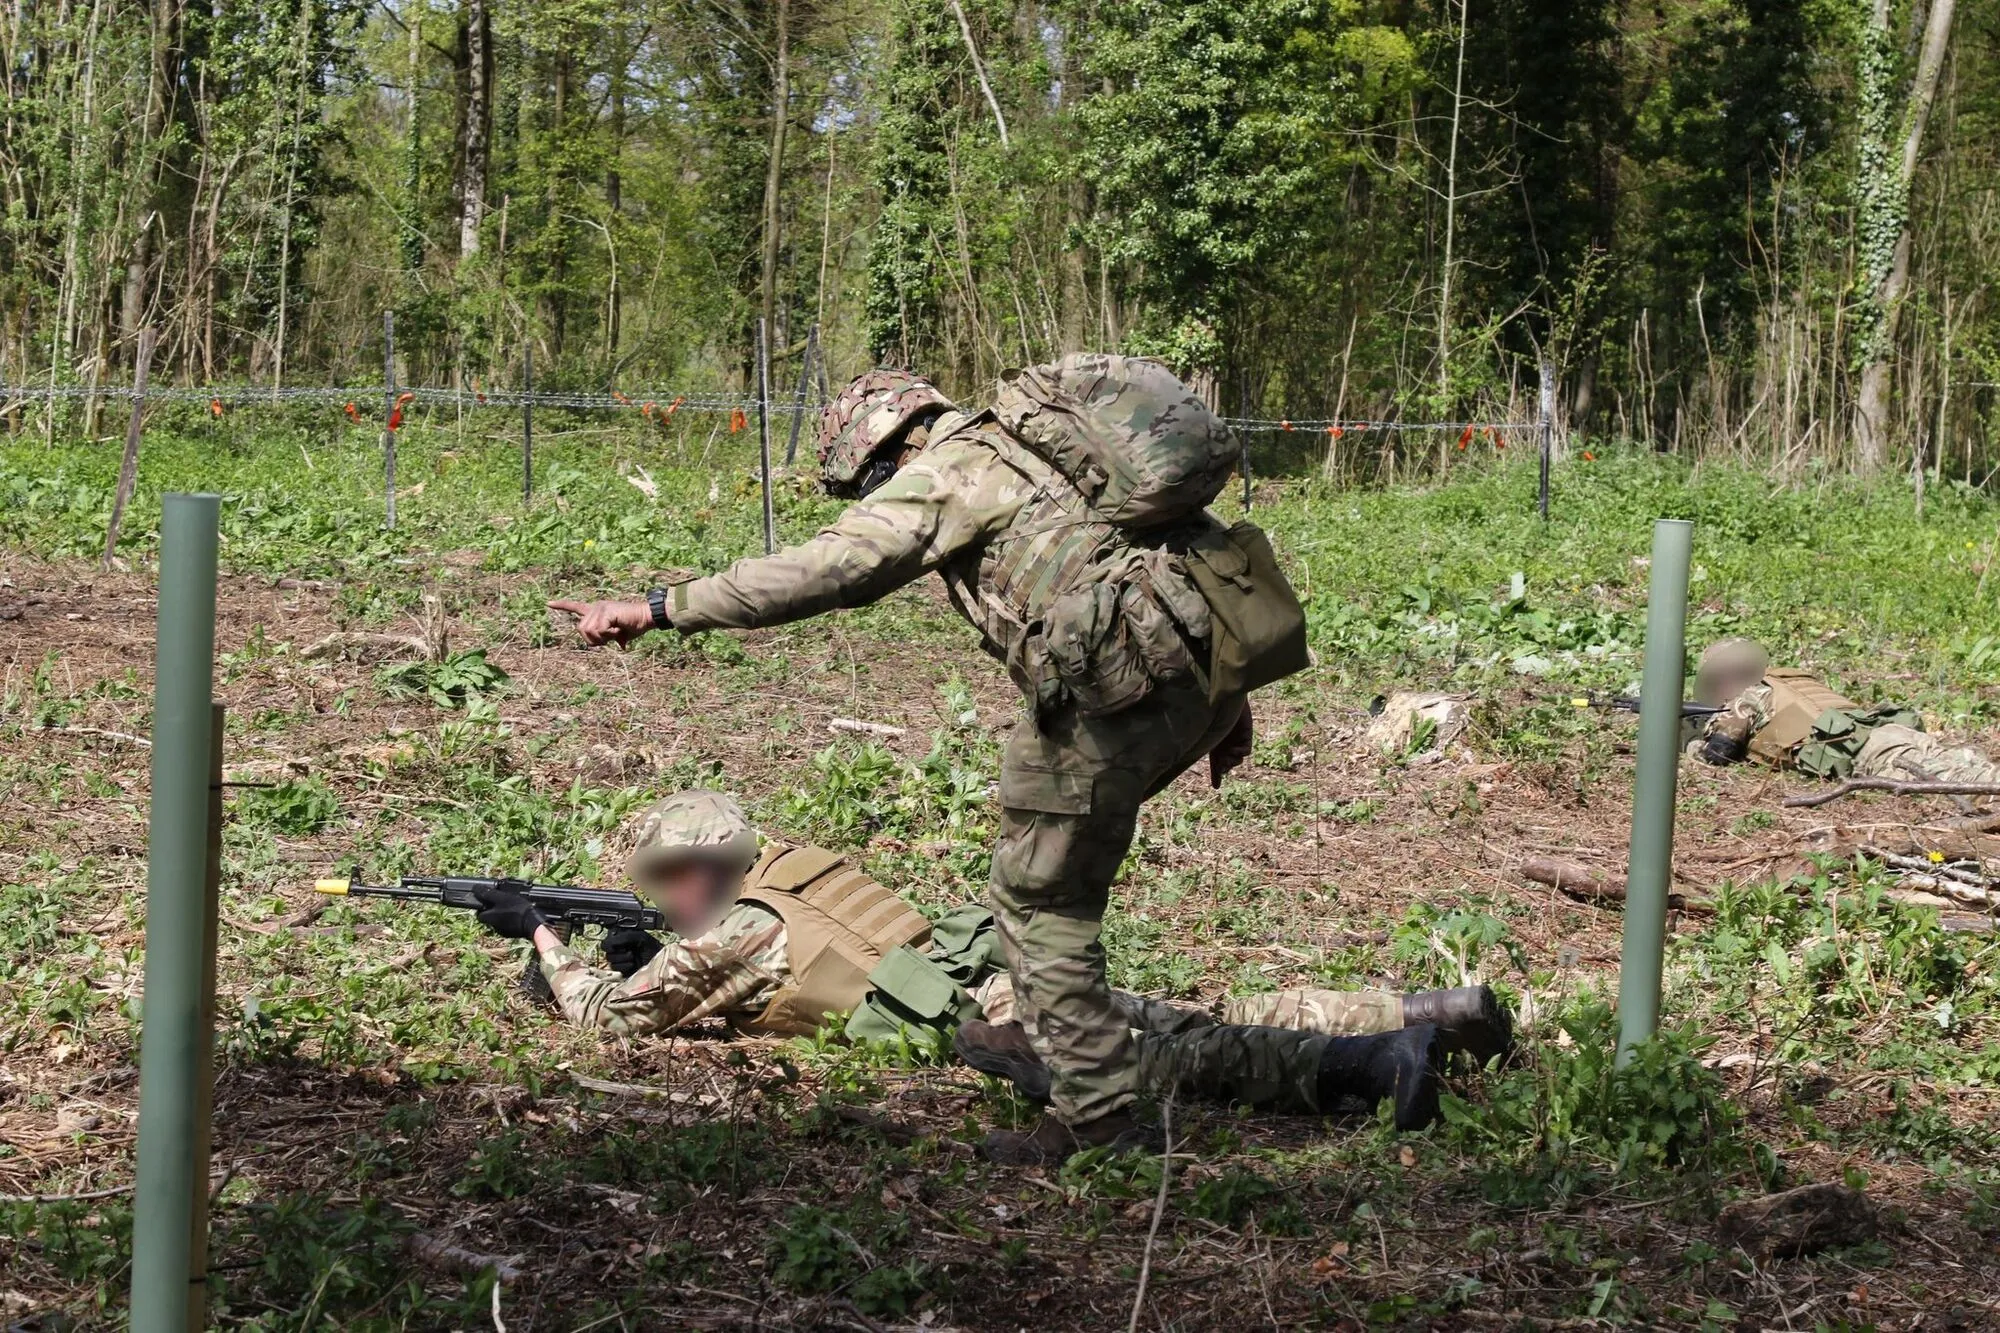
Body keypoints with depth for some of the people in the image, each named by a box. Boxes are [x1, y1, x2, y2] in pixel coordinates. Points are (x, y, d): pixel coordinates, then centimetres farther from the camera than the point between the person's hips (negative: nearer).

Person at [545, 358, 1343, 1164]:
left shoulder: (941, 475, 2)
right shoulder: (1046, 437, 26)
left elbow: (815, 572, -8)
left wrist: (658, 609, -4)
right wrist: (1226, 701, 26)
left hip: (1130, 678, -9)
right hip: (1214, 659, 9)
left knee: (1038, 900, 4)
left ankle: (1098, 1118, 7)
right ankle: (1056, 1035, 29)